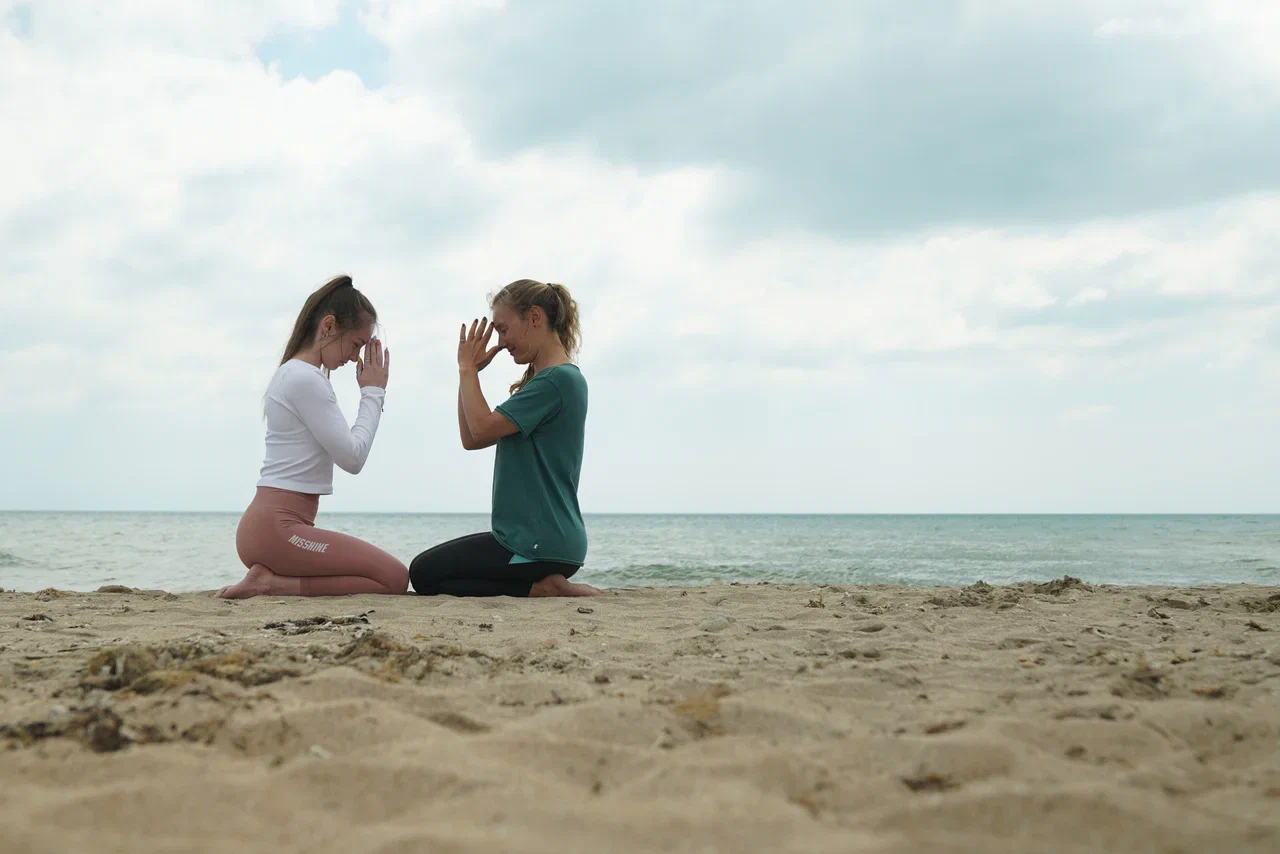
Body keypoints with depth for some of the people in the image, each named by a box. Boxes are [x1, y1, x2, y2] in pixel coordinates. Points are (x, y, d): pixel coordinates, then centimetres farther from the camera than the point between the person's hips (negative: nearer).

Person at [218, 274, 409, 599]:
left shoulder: (292, 373, 20)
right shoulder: (307, 379, -13)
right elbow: (352, 457, -12)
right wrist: (373, 393, -3)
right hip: (276, 528, -10)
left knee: (392, 573, 12)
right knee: (395, 578, -13)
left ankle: (271, 579, 3)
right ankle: (274, 584, -13)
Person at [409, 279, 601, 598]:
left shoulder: (558, 380, -17)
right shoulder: (550, 379, 14)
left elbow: (483, 428, -20)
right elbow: (471, 439, 14)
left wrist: (468, 368, -6)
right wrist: (469, 371, 7)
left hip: (540, 544, -10)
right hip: (546, 538, 10)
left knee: (423, 574, 0)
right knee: (430, 566, 21)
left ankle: (539, 587, -8)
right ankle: (544, 582, 6)